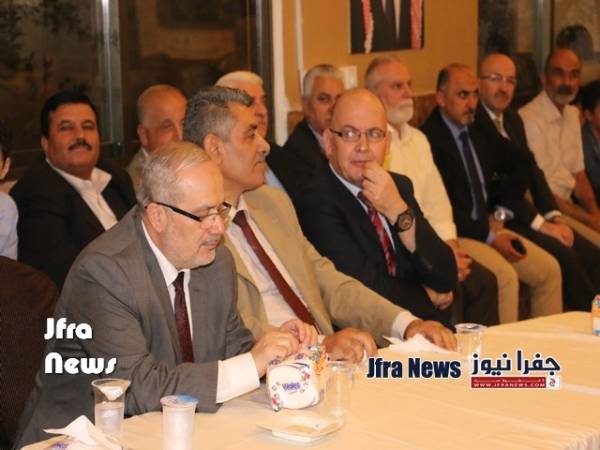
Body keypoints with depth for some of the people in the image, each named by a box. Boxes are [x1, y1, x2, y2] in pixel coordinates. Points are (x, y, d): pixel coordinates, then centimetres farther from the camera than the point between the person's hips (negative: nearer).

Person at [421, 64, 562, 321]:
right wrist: (489, 237, -17)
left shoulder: (478, 131, 12)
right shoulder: (429, 139, -14)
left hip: (490, 228, 8)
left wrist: (500, 214, 9)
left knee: (549, 269, -2)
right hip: (456, 235, -8)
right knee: (504, 276, -29)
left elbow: (521, 165, 24)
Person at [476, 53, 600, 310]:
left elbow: (532, 170, 14)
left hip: (518, 212, 9)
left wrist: (554, 217, -1)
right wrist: (540, 223, -16)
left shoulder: (513, 119, 18)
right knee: (563, 255, -23)